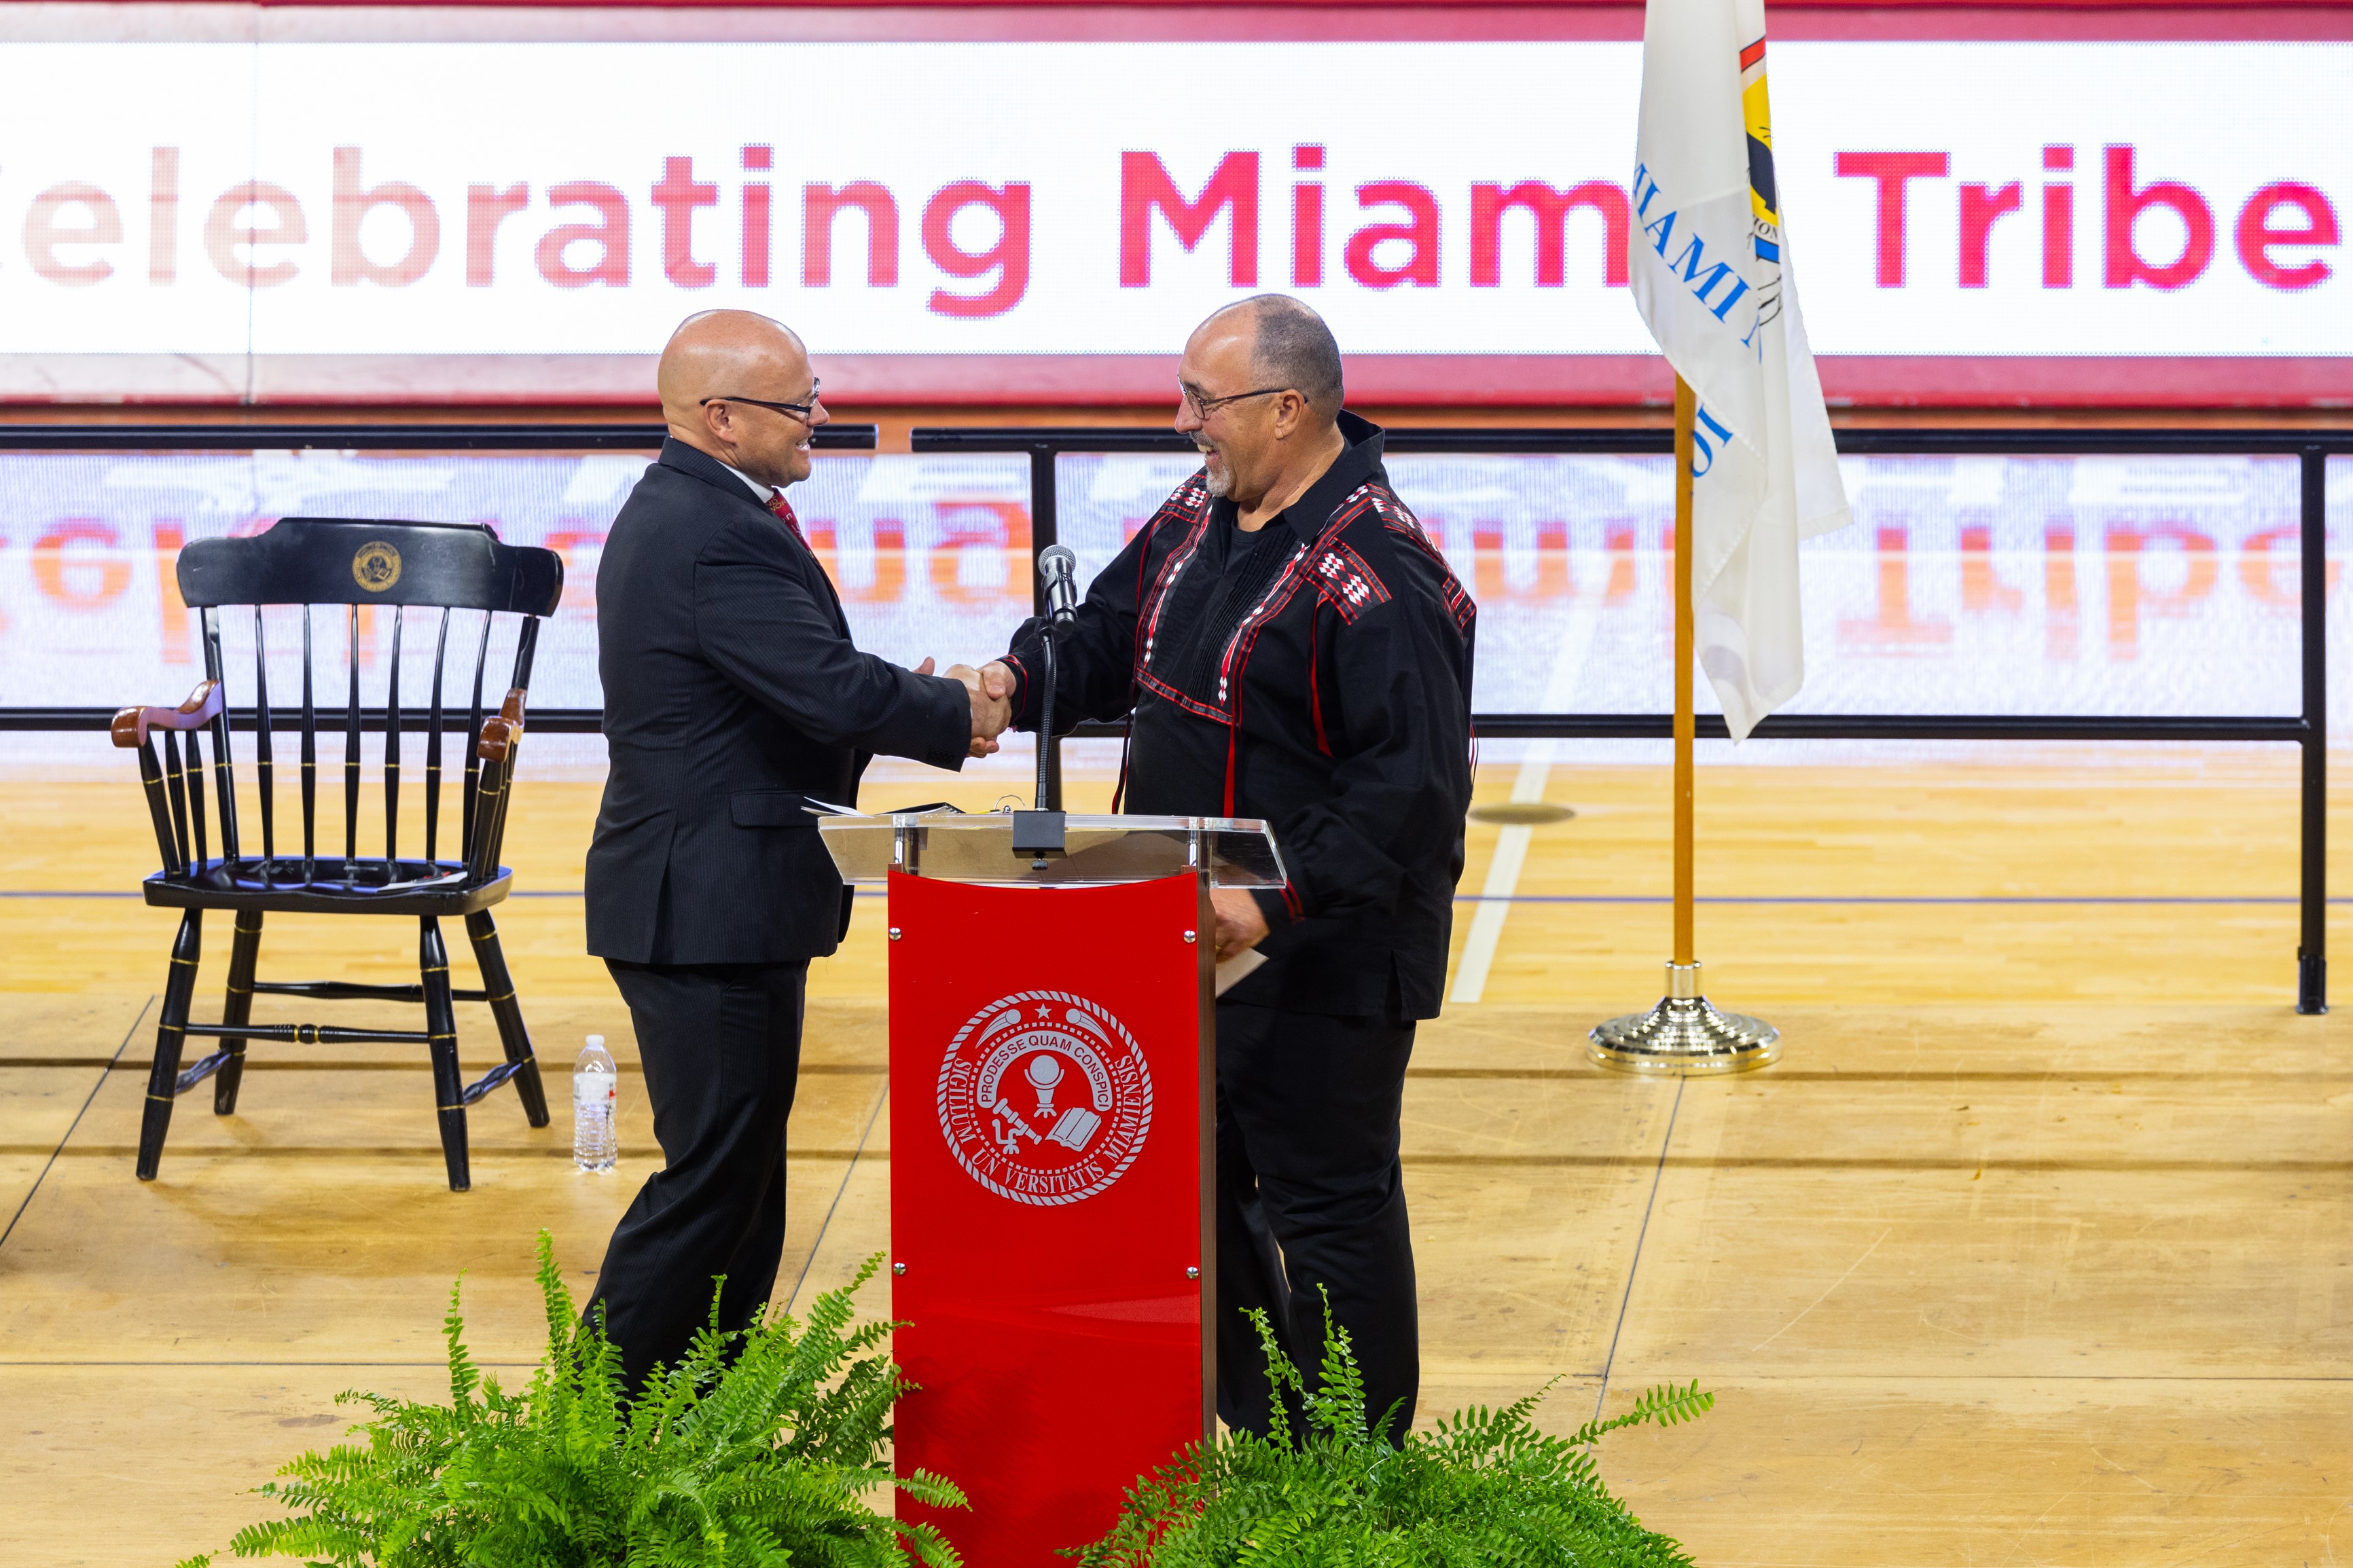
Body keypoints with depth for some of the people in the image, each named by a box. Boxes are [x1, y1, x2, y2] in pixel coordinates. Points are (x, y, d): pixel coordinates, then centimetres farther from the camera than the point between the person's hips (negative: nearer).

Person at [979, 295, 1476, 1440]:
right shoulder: (1197, 519, 7)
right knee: (1201, 1190, 17)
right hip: (1191, 938, 9)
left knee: (1328, 1209, 0)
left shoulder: (1377, 576, -22)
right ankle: (1260, 1440, 31)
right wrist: (1020, 682, -3)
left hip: (1321, 967, -9)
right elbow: (1110, 637, 19)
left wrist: (1278, 904, -30)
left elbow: (1412, 786, -26)